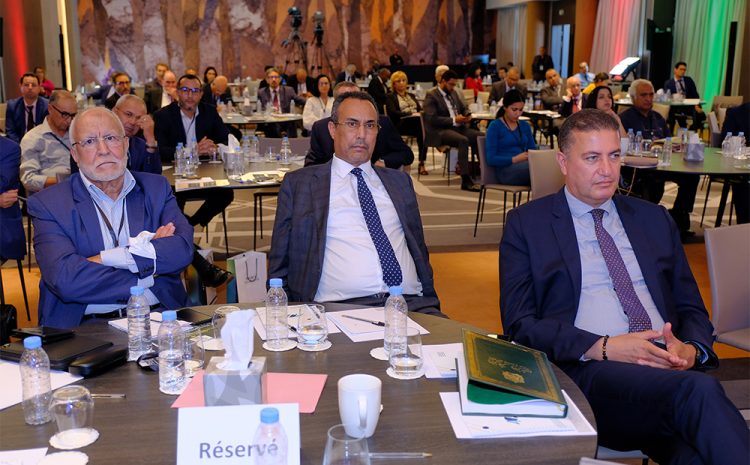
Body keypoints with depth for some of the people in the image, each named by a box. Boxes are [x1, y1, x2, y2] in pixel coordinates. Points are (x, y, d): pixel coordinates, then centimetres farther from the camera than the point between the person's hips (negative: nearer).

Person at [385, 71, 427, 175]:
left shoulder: (411, 96, 32)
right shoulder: (390, 97, 13)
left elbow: (420, 110, 20)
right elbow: (393, 113, -5)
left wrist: (421, 113, -6)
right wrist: (411, 113, -15)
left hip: (417, 121, 5)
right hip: (401, 124, -5)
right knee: (419, 120, -37)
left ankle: (422, 164, -37)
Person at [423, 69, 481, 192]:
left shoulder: (454, 93, 21)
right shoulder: (431, 96, -3)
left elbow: (464, 108, 31)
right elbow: (432, 119, -15)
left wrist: (467, 115, 5)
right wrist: (454, 120, -18)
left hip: (458, 127, 7)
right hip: (440, 131, -7)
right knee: (463, 140, -35)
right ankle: (466, 180, -36)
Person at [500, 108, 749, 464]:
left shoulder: (654, 219, 23)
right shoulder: (527, 224, 9)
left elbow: (691, 308, 22)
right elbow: (520, 325, 1)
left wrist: (691, 350, -3)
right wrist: (604, 348, -13)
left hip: (670, 365, 3)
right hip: (587, 369, -3)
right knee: (700, 391, -33)